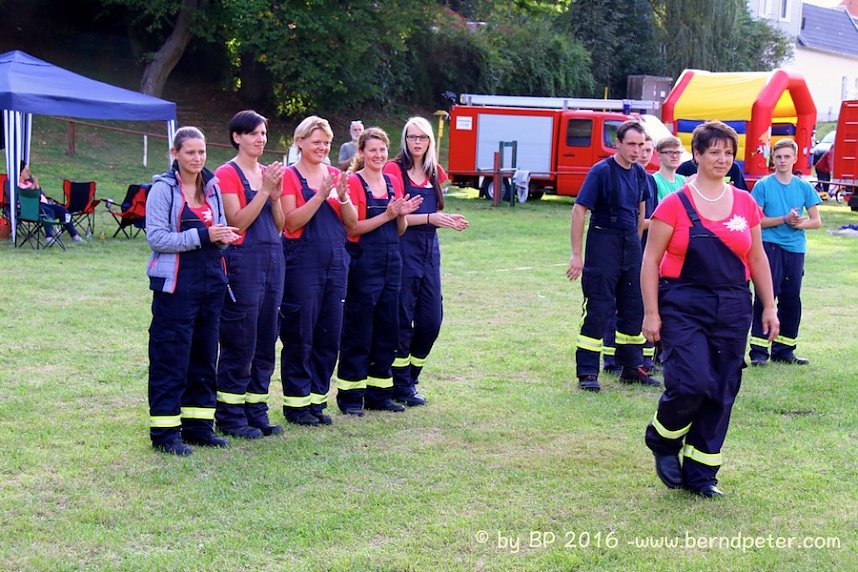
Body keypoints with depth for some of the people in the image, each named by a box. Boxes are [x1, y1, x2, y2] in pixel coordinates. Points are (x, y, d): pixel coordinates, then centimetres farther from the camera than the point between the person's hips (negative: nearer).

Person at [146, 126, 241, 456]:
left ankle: (198, 425, 20)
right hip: (176, 283, -6)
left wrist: (223, 237, -5)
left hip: (210, 280, 6)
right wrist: (202, 235, -20)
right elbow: (156, 237, -14)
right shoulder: (163, 189, -6)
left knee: (204, 355, 11)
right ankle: (165, 431, 2)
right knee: (170, 358, -4)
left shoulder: (212, 187, 12)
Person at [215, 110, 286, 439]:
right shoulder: (227, 174, -7)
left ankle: (256, 412, 18)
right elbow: (237, 222, -15)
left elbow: (279, 225, 11)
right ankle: (230, 417, 6)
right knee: (240, 343, -3)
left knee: (266, 341, 10)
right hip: (243, 260, -7)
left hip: (273, 259, 7)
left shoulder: (268, 173, 14)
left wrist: (276, 195, -5)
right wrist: (264, 190, -18)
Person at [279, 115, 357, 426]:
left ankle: (317, 399, 18)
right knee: (300, 335, -1)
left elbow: (352, 222, 8)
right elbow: (291, 222, -14)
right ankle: (296, 403, 8)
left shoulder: (336, 175, 12)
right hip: (302, 263, -5)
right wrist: (320, 195, -20)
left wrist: (343, 197, -10)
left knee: (330, 334, 8)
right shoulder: (289, 176, -3)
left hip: (335, 262, 6)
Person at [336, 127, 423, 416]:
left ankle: (379, 394, 19)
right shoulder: (353, 183, -6)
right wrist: (387, 215, -20)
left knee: (387, 329, 9)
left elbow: (400, 230, 14)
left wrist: (403, 214, -6)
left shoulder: (394, 182, 12)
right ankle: (350, 396, 6)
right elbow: (352, 228, -15)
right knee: (358, 330, -2)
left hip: (391, 262, 6)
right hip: (363, 263, -6)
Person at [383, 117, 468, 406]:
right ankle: (401, 386, 8)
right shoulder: (394, 169, -6)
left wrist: (448, 220, 0)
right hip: (403, 249, -6)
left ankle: (411, 378, 23)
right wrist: (429, 218, -19)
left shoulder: (435, 172, 13)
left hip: (429, 249, 7)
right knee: (402, 320, -2)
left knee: (432, 319, 6)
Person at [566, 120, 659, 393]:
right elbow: (579, 210, -16)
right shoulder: (601, 171, -13)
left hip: (631, 244, 7)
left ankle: (632, 367, 23)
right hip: (604, 242, -7)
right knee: (598, 309, -6)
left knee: (634, 307, 12)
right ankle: (587, 373, 0)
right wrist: (576, 254, -19)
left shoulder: (639, 173, 7)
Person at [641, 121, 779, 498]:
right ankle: (663, 442, 15)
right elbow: (651, 260, -4)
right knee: (691, 383, -16)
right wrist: (651, 313, -8)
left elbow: (757, 259, 15)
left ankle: (700, 474, 18)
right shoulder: (675, 204, -5)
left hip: (732, 311, 4)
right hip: (684, 308, -4)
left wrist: (769, 307, 13)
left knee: (722, 394, 5)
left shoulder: (746, 204, 8)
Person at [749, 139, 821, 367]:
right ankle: (759, 351, -8)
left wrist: (800, 223, -11)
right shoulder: (763, 185, 0)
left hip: (795, 248, 4)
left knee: (791, 300, 7)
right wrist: (784, 220, -14)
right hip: (770, 246, -4)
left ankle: (784, 350, 17)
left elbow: (816, 221, 10)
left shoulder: (804, 187, 9)